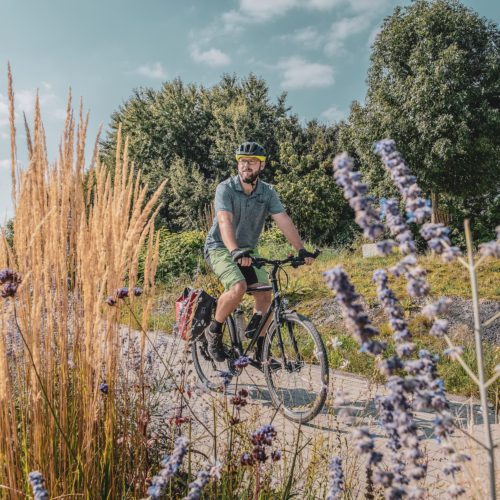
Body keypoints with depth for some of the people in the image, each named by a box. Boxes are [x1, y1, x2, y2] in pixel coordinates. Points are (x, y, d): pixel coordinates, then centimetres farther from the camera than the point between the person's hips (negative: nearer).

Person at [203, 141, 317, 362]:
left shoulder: (268, 192, -4)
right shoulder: (226, 188, -17)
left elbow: (283, 220, -14)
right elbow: (224, 221, -32)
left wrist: (301, 249, -27)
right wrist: (235, 251, -48)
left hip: (248, 250, 5)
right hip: (220, 248, -5)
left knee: (265, 295, -9)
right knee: (238, 287, -29)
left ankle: (260, 351, 6)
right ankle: (214, 330, -4)